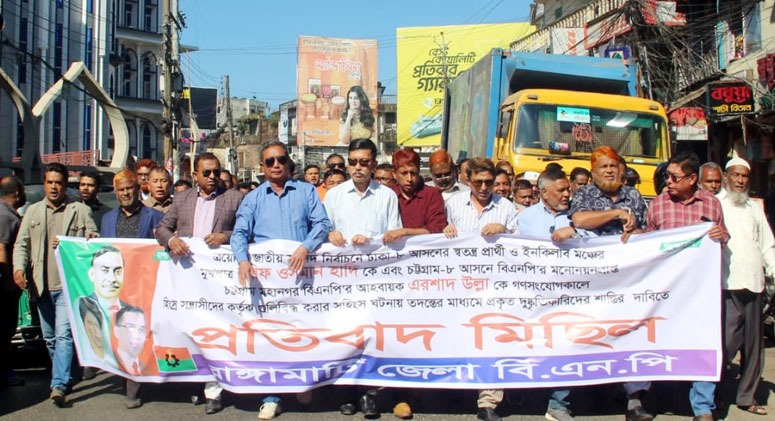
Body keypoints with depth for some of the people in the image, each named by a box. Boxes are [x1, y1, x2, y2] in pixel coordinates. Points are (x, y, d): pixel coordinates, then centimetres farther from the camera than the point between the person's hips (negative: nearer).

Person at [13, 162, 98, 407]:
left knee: (64, 334, -14)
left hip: (69, 284, -5)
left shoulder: (80, 210, 3)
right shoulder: (33, 211, 14)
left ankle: (59, 385, -16)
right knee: (49, 337, 14)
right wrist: (19, 268, -6)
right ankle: (63, 376, 29)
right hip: (41, 285, 5)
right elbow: (21, 244, 11)